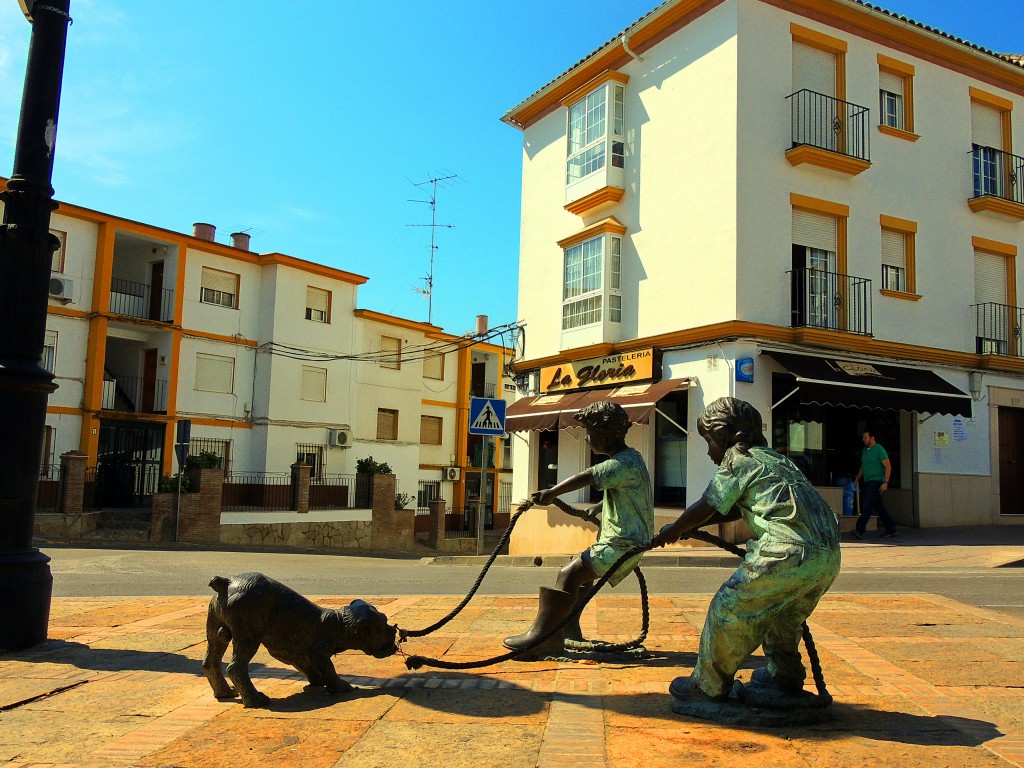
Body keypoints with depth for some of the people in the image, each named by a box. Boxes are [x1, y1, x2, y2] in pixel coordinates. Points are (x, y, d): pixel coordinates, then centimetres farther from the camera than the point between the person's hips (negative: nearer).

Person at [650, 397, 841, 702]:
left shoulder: (737, 461, 3)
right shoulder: (773, 458, 28)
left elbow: (705, 508, 7)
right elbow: (737, 509, 34)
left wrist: (672, 531, 23)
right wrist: (688, 526, 36)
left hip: (788, 554, -9)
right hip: (828, 555, 9)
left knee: (728, 611, 5)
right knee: (784, 616, 31)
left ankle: (708, 686, 16)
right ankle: (785, 675, 42)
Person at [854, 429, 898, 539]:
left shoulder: (879, 449, -9)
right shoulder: (864, 450, 15)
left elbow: (888, 466, -11)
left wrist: (886, 482, -18)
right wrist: (857, 479, 20)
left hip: (876, 482, -8)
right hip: (867, 483, 8)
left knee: (867, 506, -14)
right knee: (880, 507, 10)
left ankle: (860, 530, -19)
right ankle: (891, 530, 17)